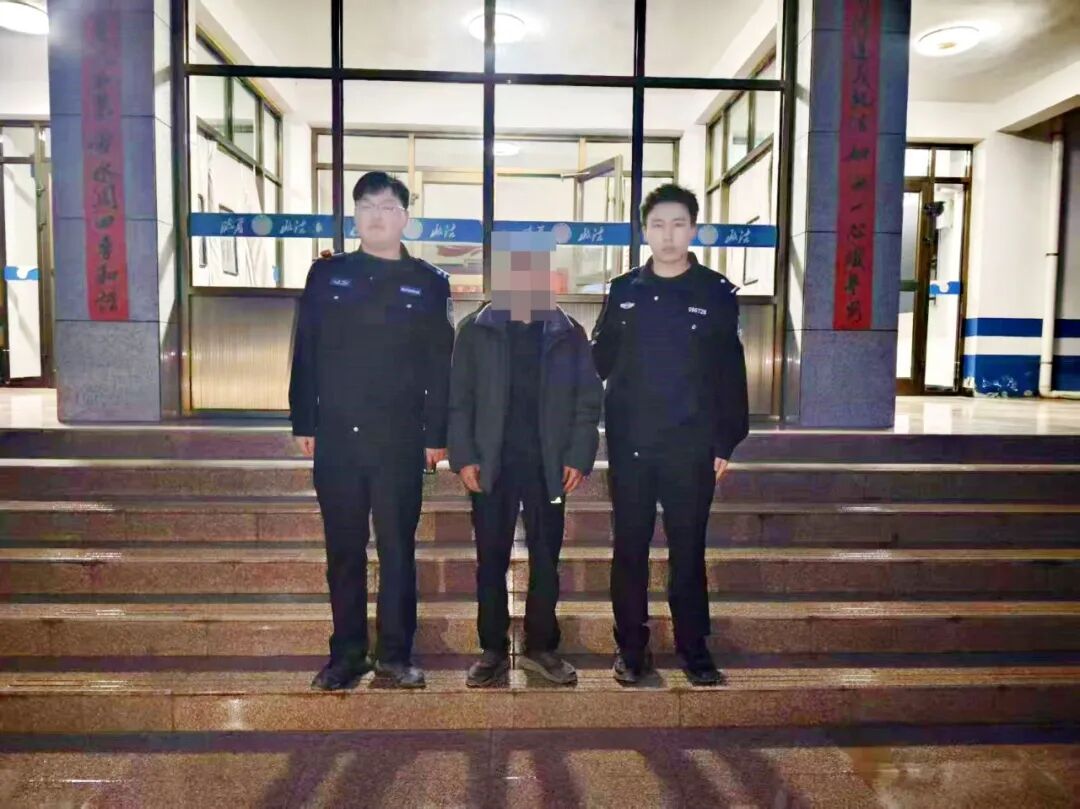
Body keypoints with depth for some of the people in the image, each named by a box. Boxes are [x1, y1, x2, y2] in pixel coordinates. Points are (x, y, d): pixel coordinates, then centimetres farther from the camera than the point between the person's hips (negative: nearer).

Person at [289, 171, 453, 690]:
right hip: (336, 437, 2)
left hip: (400, 441, -1)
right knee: (343, 550, 9)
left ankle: (395, 655, 19)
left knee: (397, 550, 5)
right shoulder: (326, 274, 9)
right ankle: (346, 653, 23)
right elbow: (306, 352, 8)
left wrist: (437, 436, -2)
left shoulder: (428, 284, 4)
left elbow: (440, 367, 2)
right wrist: (304, 423, 3)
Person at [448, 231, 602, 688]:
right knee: (491, 561, 6)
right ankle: (493, 651, 20)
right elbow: (458, 400, 3)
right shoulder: (475, 331, 5)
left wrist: (579, 457, -4)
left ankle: (541, 648, 23)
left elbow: (587, 401, 5)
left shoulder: (569, 334, 7)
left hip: (549, 466, 1)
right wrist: (463, 457, -6)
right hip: (491, 466, 0)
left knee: (546, 560, 7)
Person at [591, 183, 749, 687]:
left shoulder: (716, 293, 1)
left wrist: (725, 444, -3)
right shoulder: (623, 291, 7)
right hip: (629, 444, 2)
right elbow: (599, 362, 6)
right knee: (630, 548, 8)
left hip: (691, 446, -1)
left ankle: (693, 647, 24)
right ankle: (631, 647, 23)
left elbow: (730, 374, 1)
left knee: (688, 548, 8)